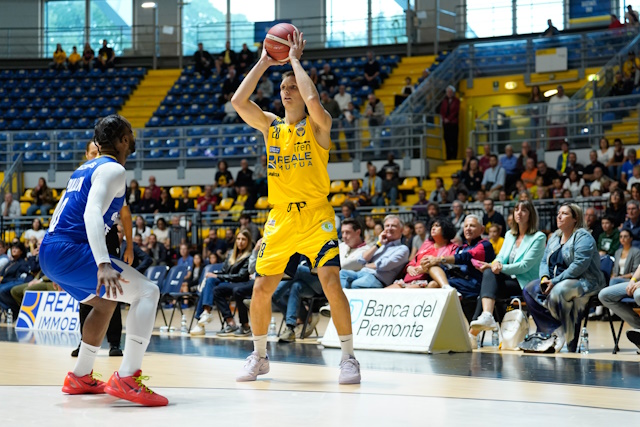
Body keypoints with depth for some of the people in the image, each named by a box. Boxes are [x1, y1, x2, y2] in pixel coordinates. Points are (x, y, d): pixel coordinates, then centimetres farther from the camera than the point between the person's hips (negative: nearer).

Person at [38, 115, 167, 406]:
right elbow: (92, 212, -23)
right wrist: (103, 264, -35)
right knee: (147, 292, -11)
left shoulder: (84, 169, 22)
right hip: (70, 250, -10)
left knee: (105, 302, 31)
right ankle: (126, 379, -21)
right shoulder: (113, 169, -7)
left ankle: (80, 377, 34)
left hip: (48, 252, 10)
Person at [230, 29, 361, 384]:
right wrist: (264, 62, -5)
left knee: (331, 284, -14)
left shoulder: (317, 125, -3)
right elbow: (238, 101, -6)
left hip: (315, 215, -4)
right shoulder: (270, 125, 9)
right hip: (280, 217, 4)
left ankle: (348, 358, -3)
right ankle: (259, 356, 20)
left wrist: (294, 59, -14)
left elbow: (313, 100, -26)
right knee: (261, 289, 2)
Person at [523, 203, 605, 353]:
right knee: (528, 290, -12)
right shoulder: (554, 237, 19)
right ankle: (555, 330, -21)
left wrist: (555, 281, -23)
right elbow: (544, 261, 17)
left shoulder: (583, 237, -7)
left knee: (557, 292, -38)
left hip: (584, 282, -9)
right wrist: (544, 278, -7)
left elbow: (580, 265, -20)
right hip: (556, 281, 9)